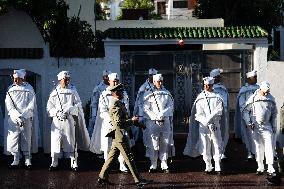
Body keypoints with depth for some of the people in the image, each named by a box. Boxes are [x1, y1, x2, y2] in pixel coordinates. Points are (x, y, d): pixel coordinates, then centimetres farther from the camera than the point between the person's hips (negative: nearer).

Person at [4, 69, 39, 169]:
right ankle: (16, 160, 5)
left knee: (26, 139, -1)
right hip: (13, 119, 2)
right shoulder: (10, 89, 7)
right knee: (13, 139, -3)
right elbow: (9, 105, 0)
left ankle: (27, 160, 6)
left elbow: (31, 105, -2)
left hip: (27, 119, -2)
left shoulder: (29, 89, 2)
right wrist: (17, 116, -14)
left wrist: (23, 116, -14)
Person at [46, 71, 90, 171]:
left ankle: (74, 163, 4)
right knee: (56, 140, -4)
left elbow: (78, 105, 1)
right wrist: (57, 113, -12)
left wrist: (67, 112, -12)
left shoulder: (73, 91, 8)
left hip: (70, 119, -1)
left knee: (71, 141, -2)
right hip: (57, 120, 1)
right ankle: (54, 163, 4)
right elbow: (49, 107, 6)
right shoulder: (54, 92, 9)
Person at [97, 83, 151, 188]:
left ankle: (102, 177, 20)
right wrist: (132, 120, -18)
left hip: (118, 136, 10)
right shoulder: (116, 105, -18)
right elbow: (119, 122, -26)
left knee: (112, 156, 14)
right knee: (129, 158, -7)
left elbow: (124, 118, 25)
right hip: (120, 135, -10)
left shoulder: (120, 104, 14)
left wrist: (135, 121, 16)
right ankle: (138, 180, -4)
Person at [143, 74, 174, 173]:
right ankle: (153, 165, 1)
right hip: (153, 122, -3)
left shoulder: (167, 93, 12)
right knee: (153, 144, -5)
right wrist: (155, 116, -13)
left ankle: (164, 165, 9)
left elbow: (170, 106, 5)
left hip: (165, 121, 3)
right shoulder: (148, 94, 3)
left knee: (165, 144, 3)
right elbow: (146, 108, -2)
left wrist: (162, 114, -11)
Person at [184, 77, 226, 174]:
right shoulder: (200, 98, 9)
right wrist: (207, 123, -12)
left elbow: (219, 111, -3)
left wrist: (209, 119, -16)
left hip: (215, 125, 0)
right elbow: (198, 114, 1)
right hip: (203, 125, 0)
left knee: (217, 146, -4)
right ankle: (208, 167, 6)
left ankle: (218, 167, -2)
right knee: (205, 147, -1)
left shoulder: (217, 97, 9)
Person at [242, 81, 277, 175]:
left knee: (269, 146, -7)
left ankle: (270, 167, -5)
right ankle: (260, 167, 10)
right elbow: (245, 111, 2)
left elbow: (274, 113, 16)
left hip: (267, 126, 1)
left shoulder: (271, 99, 6)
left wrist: (274, 126, 11)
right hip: (256, 127, -1)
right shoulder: (252, 99, -2)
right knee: (258, 147, 2)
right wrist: (248, 122, -8)